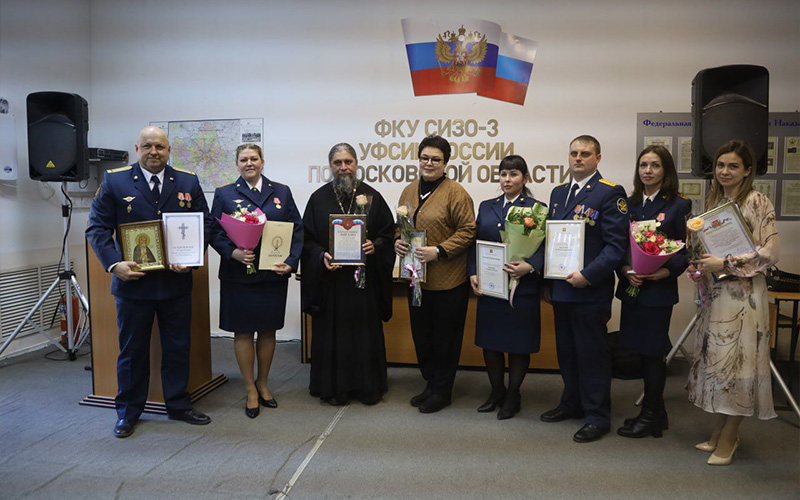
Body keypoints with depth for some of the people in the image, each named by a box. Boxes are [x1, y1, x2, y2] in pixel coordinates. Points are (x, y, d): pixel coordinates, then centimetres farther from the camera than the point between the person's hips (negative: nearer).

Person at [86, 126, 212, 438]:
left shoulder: (188, 182, 4)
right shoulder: (114, 182, -1)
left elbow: (204, 224, 5)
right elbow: (97, 228, -2)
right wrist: (114, 264, -16)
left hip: (176, 281, 2)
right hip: (133, 281, -1)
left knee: (178, 348, 12)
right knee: (132, 350, 11)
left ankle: (178, 406, 28)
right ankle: (128, 412, 27)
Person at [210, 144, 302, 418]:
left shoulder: (281, 192, 8)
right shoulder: (224, 194, 5)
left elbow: (296, 230, 5)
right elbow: (215, 232, 0)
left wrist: (291, 261, -8)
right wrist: (233, 252, -18)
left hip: (273, 275, 2)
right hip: (239, 275, -1)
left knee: (268, 331, 10)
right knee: (243, 332, 4)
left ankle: (263, 383, 28)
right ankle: (250, 389, 18)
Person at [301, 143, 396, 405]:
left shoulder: (372, 196, 4)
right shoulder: (318, 199, 4)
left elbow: (389, 232, 6)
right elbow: (307, 239, 3)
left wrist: (375, 246, -13)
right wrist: (321, 256, -14)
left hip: (365, 278, 0)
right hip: (330, 278, 0)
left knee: (365, 331, 7)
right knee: (332, 332, 5)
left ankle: (368, 386, 21)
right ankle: (334, 386, 19)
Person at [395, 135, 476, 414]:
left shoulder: (455, 192, -8)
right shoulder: (409, 191, 11)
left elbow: (468, 231, -12)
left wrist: (438, 251, -20)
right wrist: (397, 241, -1)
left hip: (448, 280, -6)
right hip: (416, 278, 6)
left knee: (445, 336, 5)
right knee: (422, 335, 15)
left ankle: (442, 391, 21)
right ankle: (431, 384, 32)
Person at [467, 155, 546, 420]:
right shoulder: (486, 207, 12)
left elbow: (544, 246, -6)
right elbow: (475, 243, 11)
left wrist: (530, 266, -24)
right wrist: (473, 274, -3)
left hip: (522, 287, -4)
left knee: (518, 343, 6)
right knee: (489, 341, 11)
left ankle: (513, 395, 24)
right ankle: (496, 391, 30)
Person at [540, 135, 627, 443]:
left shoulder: (610, 193, -8)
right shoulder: (558, 193, 14)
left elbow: (616, 244, -13)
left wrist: (587, 276, -20)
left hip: (591, 290, -7)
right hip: (561, 289, 7)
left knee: (592, 353, 2)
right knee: (566, 351, 16)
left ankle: (597, 417, 16)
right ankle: (572, 404, 33)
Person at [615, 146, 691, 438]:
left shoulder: (679, 205, -3)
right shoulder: (630, 204, 9)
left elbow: (686, 249, -4)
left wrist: (668, 271, -20)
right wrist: (625, 269, -9)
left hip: (659, 289, -5)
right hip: (631, 288, 5)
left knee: (653, 351, 2)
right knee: (643, 351, 13)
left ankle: (651, 417, 16)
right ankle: (655, 411, 28)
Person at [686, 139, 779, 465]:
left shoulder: (757, 203, -7)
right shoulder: (712, 202, 13)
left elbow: (769, 252, -12)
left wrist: (725, 263, -18)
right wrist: (698, 265, 1)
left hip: (744, 294, -6)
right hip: (714, 292, 6)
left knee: (737, 361, -1)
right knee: (715, 359, 10)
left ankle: (728, 437, 11)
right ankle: (720, 431, 22)